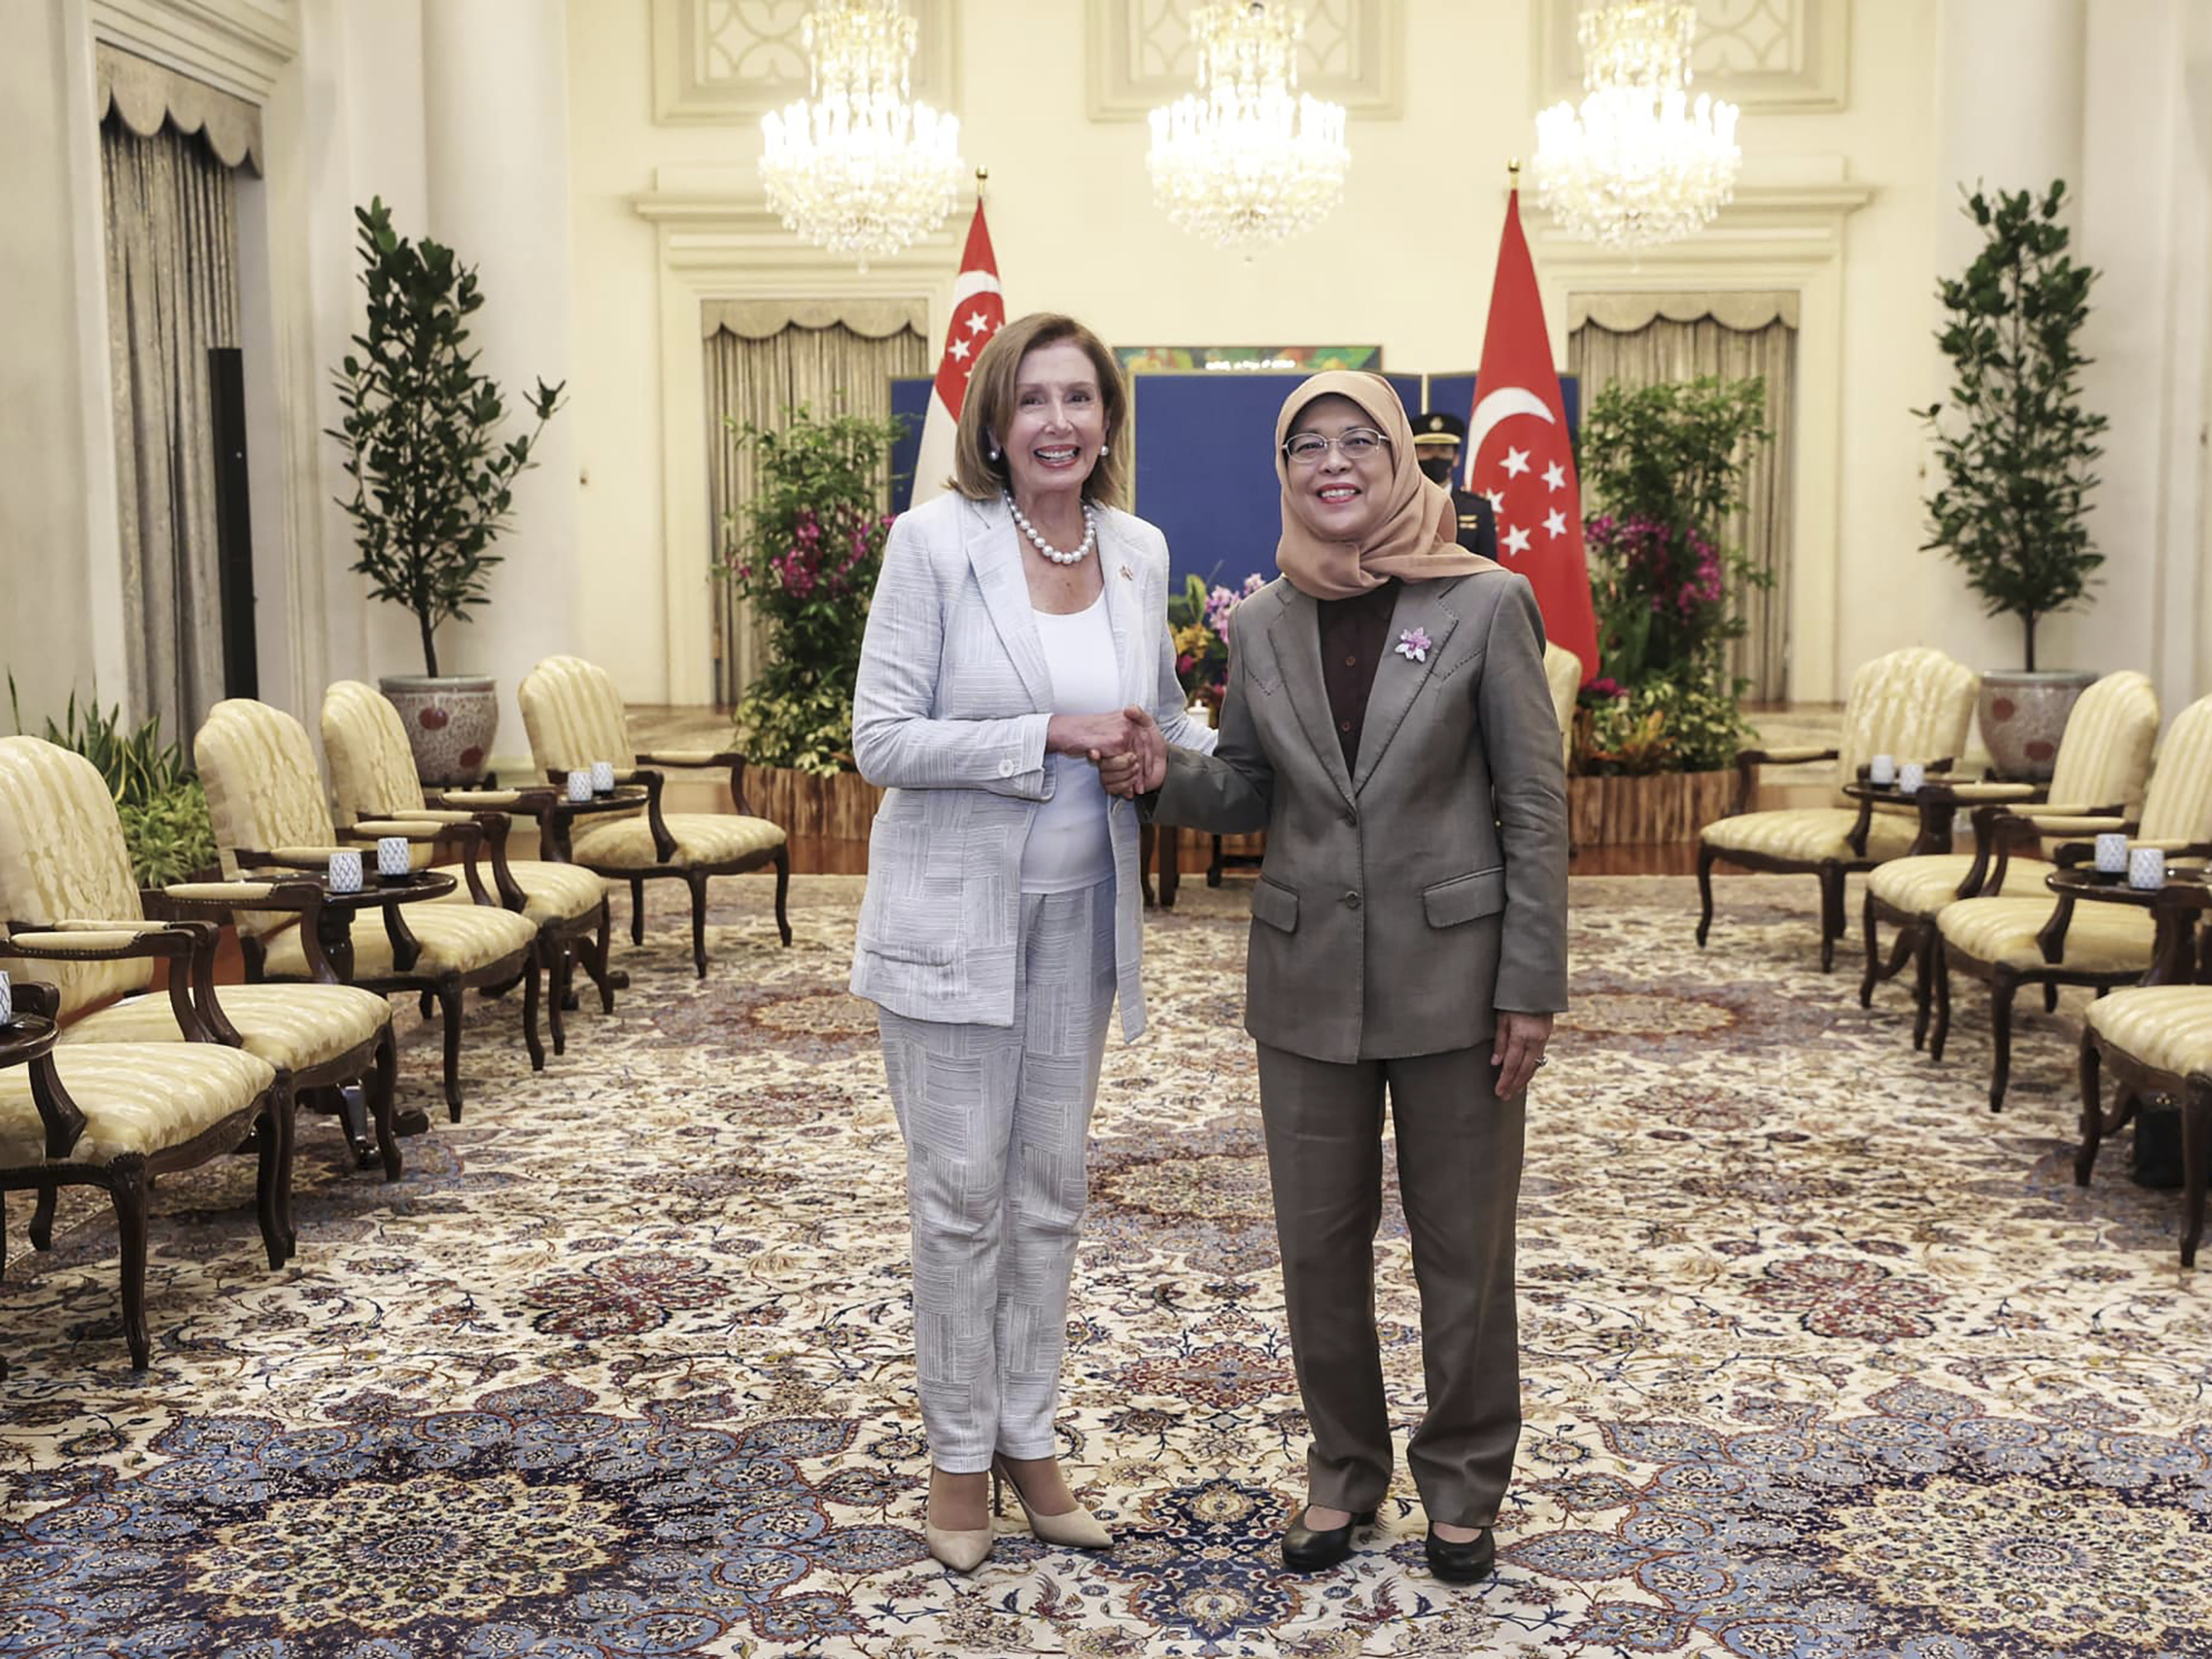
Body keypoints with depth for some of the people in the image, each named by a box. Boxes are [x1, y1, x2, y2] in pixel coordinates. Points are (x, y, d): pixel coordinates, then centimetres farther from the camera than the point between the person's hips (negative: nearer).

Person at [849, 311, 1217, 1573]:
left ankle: (1030, 1437, 29)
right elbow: (883, 740, -15)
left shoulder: (1138, 552, 3)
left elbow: (1164, 711, 17)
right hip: (955, 908, -4)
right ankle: (959, 1454, 22)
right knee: (964, 1190, 4)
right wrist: (1049, 735, -22)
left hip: (1080, 911, 5)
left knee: (1052, 1186, 13)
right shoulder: (935, 542, -12)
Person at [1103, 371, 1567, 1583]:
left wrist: (1532, 985, -9)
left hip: (1452, 972, -3)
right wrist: (1166, 773, -11)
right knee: (1318, 1245, 12)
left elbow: (1535, 803, -6)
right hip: (1308, 979, 3)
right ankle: (1343, 1470, 32)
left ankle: (1464, 1483, 29)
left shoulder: (1486, 605, -7)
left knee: (1464, 1247, 9)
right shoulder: (1262, 623, 4)